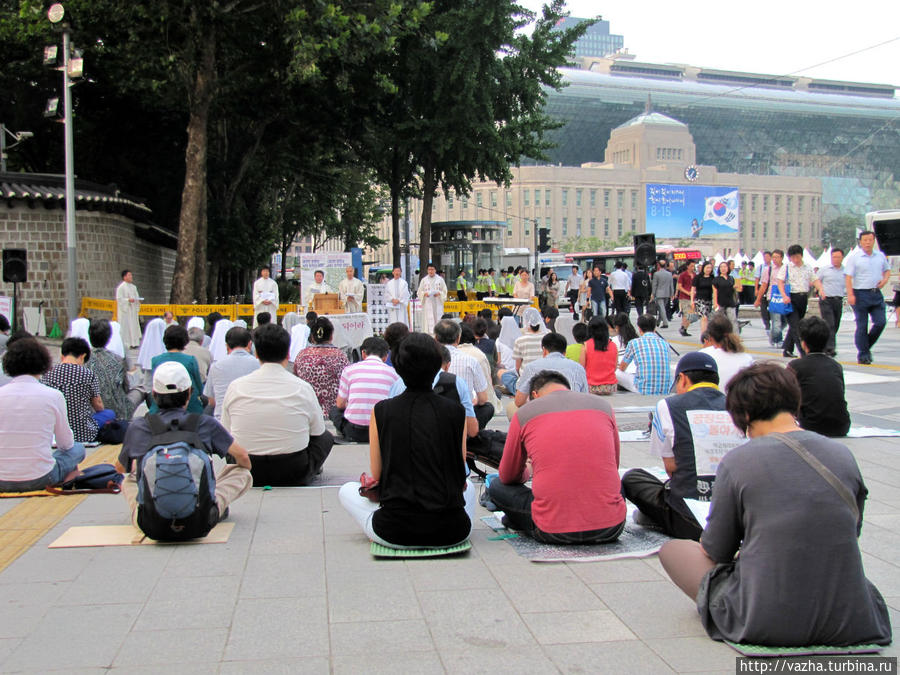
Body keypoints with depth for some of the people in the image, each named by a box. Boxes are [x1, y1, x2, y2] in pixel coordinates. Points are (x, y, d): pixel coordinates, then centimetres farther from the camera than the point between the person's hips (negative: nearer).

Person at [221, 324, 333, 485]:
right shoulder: (303, 388, -10)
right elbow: (318, 431, 5)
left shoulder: (235, 386, -5)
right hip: (293, 476, -1)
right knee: (326, 437, 24)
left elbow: (227, 432, 8)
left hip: (247, 475, 1)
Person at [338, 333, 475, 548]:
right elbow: (460, 475, 7)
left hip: (396, 533, -2)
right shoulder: (455, 411, -2)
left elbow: (376, 476, 5)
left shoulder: (382, 411, -4)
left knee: (347, 491, 26)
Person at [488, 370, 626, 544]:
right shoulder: (603, 405, 12)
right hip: (611, 529, 2)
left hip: (554, 533, -2)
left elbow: (508, 477, 20)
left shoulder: (524, 414, 6)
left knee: (496, 486, 21)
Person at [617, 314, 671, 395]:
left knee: (616, 373, 12)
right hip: (666, 390, 5)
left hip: (644, 391, -4)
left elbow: (622, 368, 15)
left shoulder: (634, 343, 0)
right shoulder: (664, 343, 9)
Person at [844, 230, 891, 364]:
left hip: (876, 294, 4)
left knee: (880, 322, -3)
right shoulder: (854, 258, -4)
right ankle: (863, 355, 10)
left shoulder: (880, 256, 10)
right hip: (861, 294, -4)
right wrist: (850, 295, -18)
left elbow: (887, 270, 23)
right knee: (862, 326, 0)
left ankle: (867, 346, 19)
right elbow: (848, 277, -8)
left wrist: (885, 279, 1)